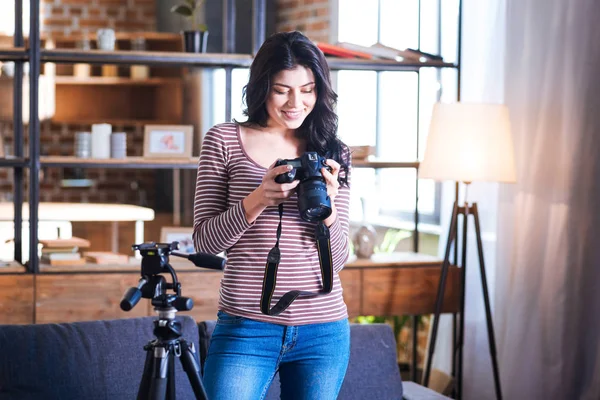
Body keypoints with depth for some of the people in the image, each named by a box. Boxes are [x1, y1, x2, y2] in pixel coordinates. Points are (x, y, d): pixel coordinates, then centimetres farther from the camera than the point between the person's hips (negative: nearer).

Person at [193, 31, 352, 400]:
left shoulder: (333, 153, 8)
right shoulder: (224, 140, 2)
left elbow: (337, 258, 5)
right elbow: (204, 241, -1)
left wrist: (327, 207, -14)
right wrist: (257, 201, -17)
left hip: (324, 331, 2)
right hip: (246, 327, -2)